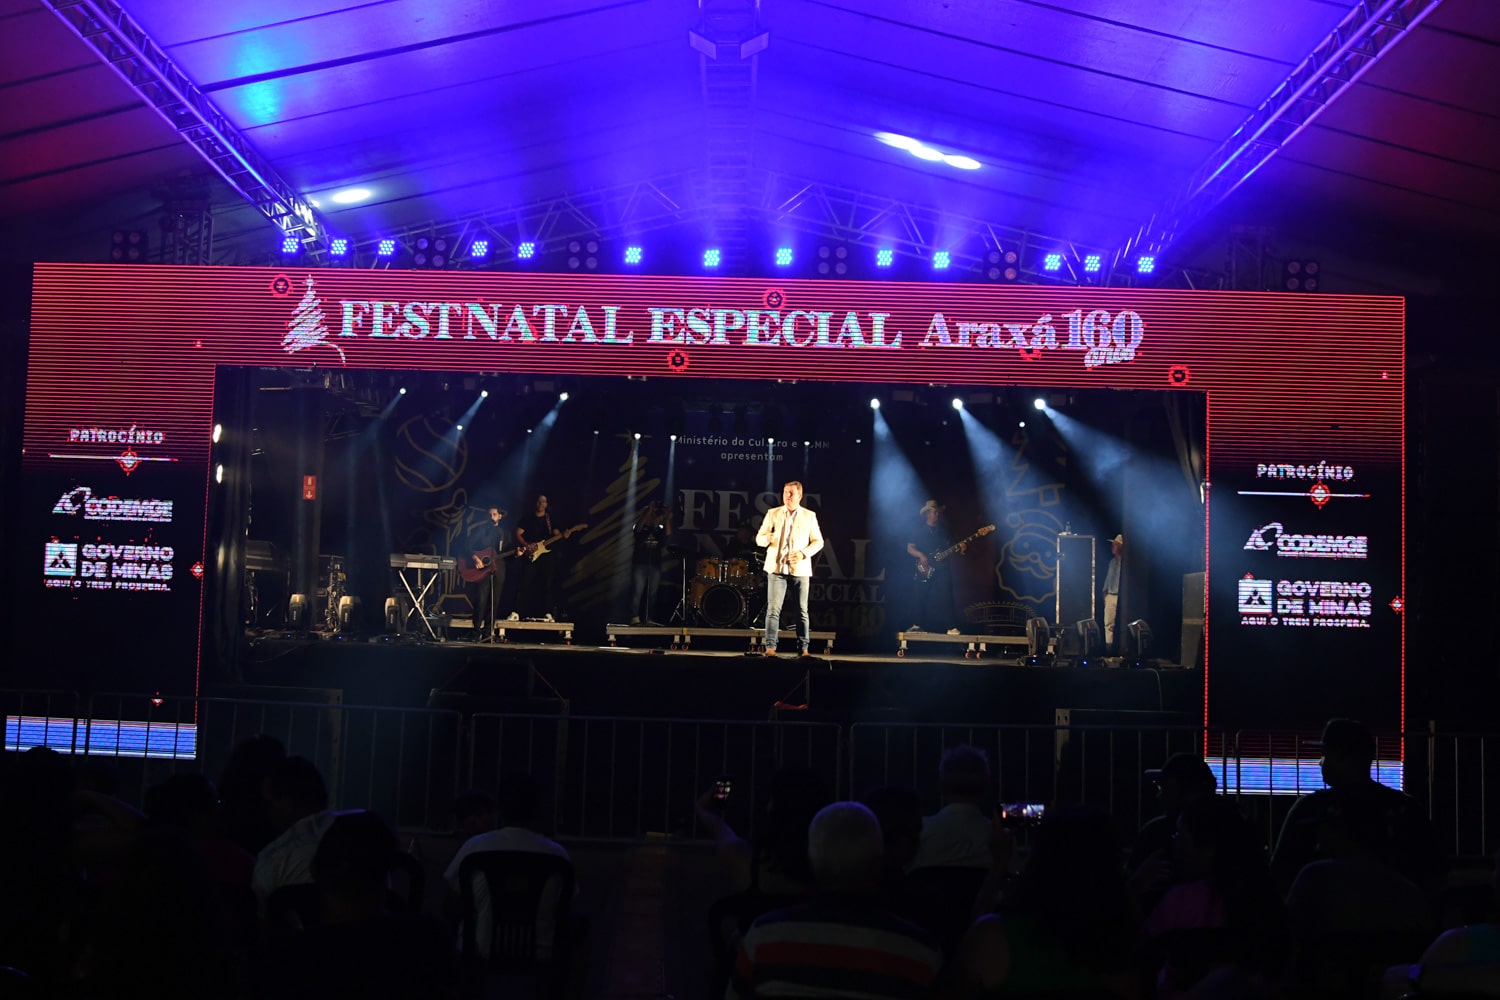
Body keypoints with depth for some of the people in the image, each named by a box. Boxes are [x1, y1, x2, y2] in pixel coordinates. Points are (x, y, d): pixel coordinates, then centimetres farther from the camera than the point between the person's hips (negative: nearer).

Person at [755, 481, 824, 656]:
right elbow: (759, 538, 5)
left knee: (802, 611, 1)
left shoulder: (809, 516, 7)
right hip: (777, 568, 0)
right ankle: (770, 647, -7)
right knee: (773, 609, -7)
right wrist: (766, 538, -18)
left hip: (800, 569, 0)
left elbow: (818, 541, 6)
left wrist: (804, 553, -10)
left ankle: (803, 648, 6)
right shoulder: (772, 514, 7)